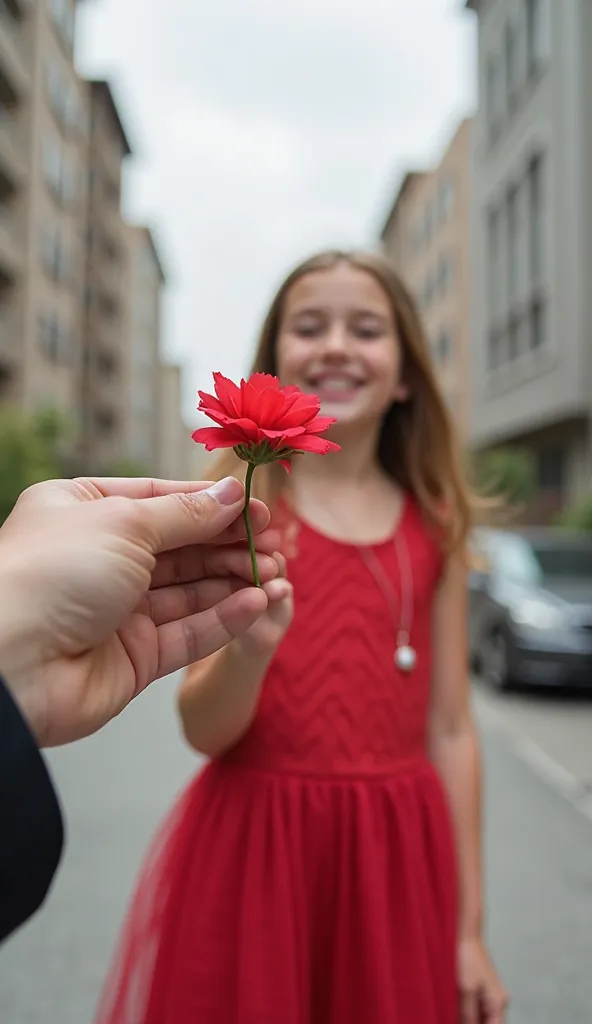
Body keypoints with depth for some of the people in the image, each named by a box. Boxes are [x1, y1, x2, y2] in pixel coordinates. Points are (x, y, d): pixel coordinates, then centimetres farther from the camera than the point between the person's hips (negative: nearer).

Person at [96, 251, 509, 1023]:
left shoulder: (434, 528, 0)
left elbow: (451, 731, 2)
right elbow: (203, 729, -9)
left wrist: (470, 929, 5)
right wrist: (251, 640, -31)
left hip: (394, 860, 2)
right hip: (250, 850, -1)